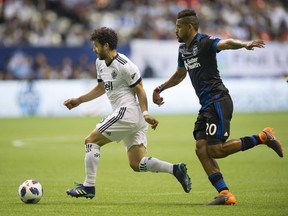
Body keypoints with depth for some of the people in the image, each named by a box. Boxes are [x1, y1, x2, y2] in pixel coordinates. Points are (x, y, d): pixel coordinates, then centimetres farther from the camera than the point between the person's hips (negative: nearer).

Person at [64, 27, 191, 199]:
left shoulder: (123, 65, -14)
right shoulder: (100, 63, 14)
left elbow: (139, 89, -12)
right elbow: (101, 88, 29)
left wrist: (145, 114, -21)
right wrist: (79, 100, 26)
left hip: (127, 112, -10)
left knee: (91, 141, -3)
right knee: (137, 164, 4)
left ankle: (88, 187, -2)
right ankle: (175, 169, -3)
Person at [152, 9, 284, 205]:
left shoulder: (204, 42, -11)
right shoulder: (183, 49, 17)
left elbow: (226, 43, -32)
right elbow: (180, 75, 36)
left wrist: (244, 44, -52)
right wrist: (160, 89, 40)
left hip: (218, 101, -9)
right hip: (206, 105, 9)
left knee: (215, 150, -15)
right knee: (201, 149, -4)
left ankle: (263, 138, -2)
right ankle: (225, 194, -6)